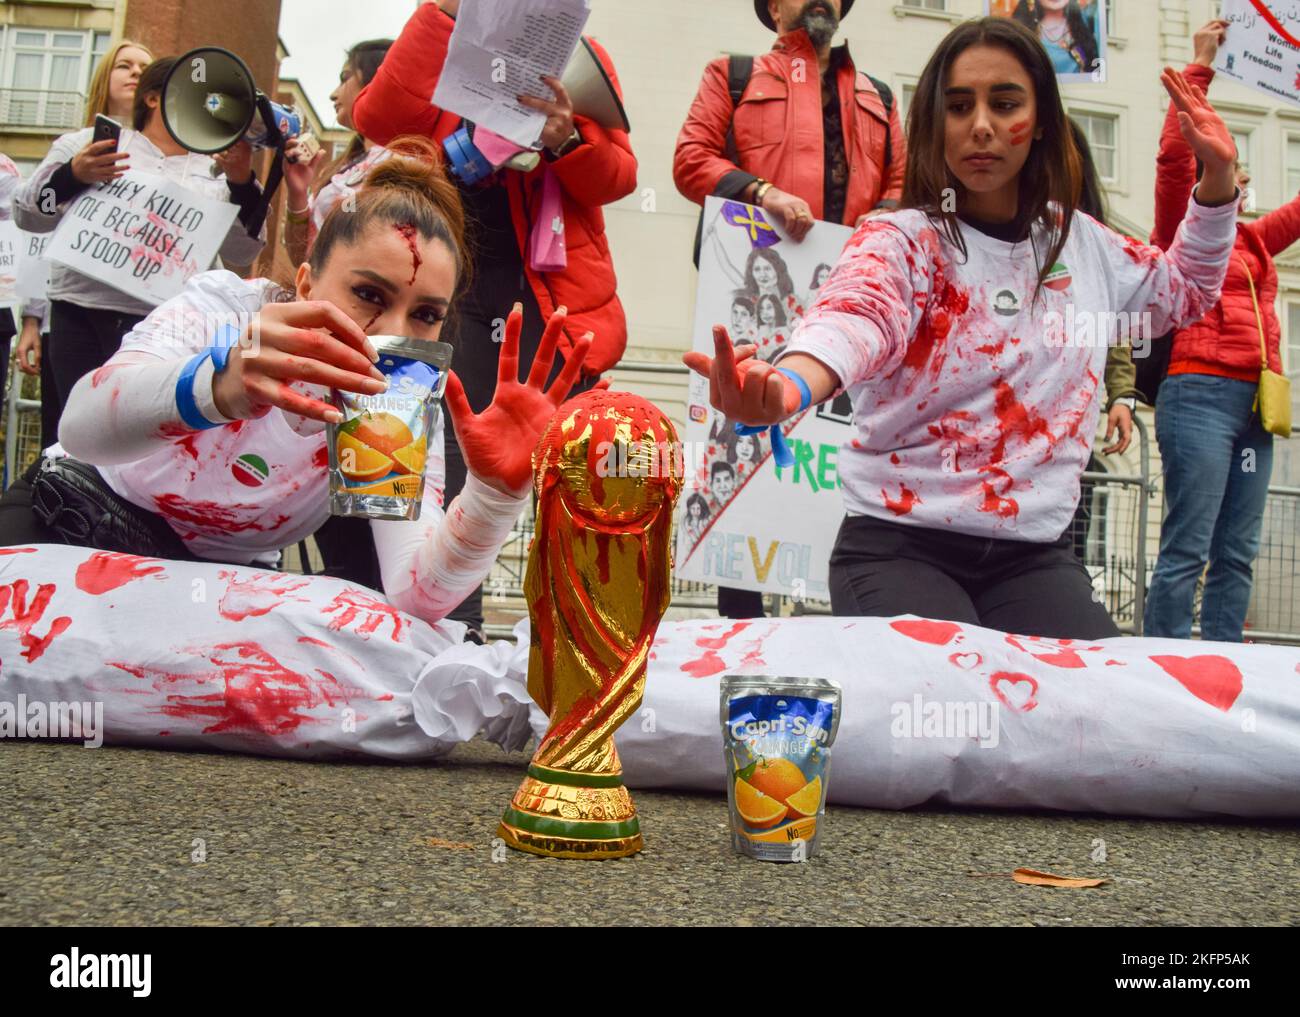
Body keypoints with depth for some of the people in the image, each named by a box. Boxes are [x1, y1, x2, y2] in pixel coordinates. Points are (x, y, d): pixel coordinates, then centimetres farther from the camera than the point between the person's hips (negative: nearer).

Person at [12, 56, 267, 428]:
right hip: (84, 319, 0)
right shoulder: (89, 144, 11)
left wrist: (242, 184, -7)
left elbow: (241, 253, 8)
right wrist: (72, 176, -14)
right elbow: (29, 215, 6)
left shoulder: (216, 171, 16)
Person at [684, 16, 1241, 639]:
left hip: (1036, 553, 4)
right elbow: (857, 314, -33)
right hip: (898, 545, -4)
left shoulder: (1082, 243, 9)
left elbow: (1185, 291, 29)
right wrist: (787, 386, -57)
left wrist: (1217, 174, 13)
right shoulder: (900, 240, -8)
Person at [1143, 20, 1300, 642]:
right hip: (1200, 395, -7)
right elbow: (1173, 153, -9)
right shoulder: (1180, 232, 4)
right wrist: (1201, 66, -5)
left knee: (1237, 553, 5)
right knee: (1188, 548, -12)